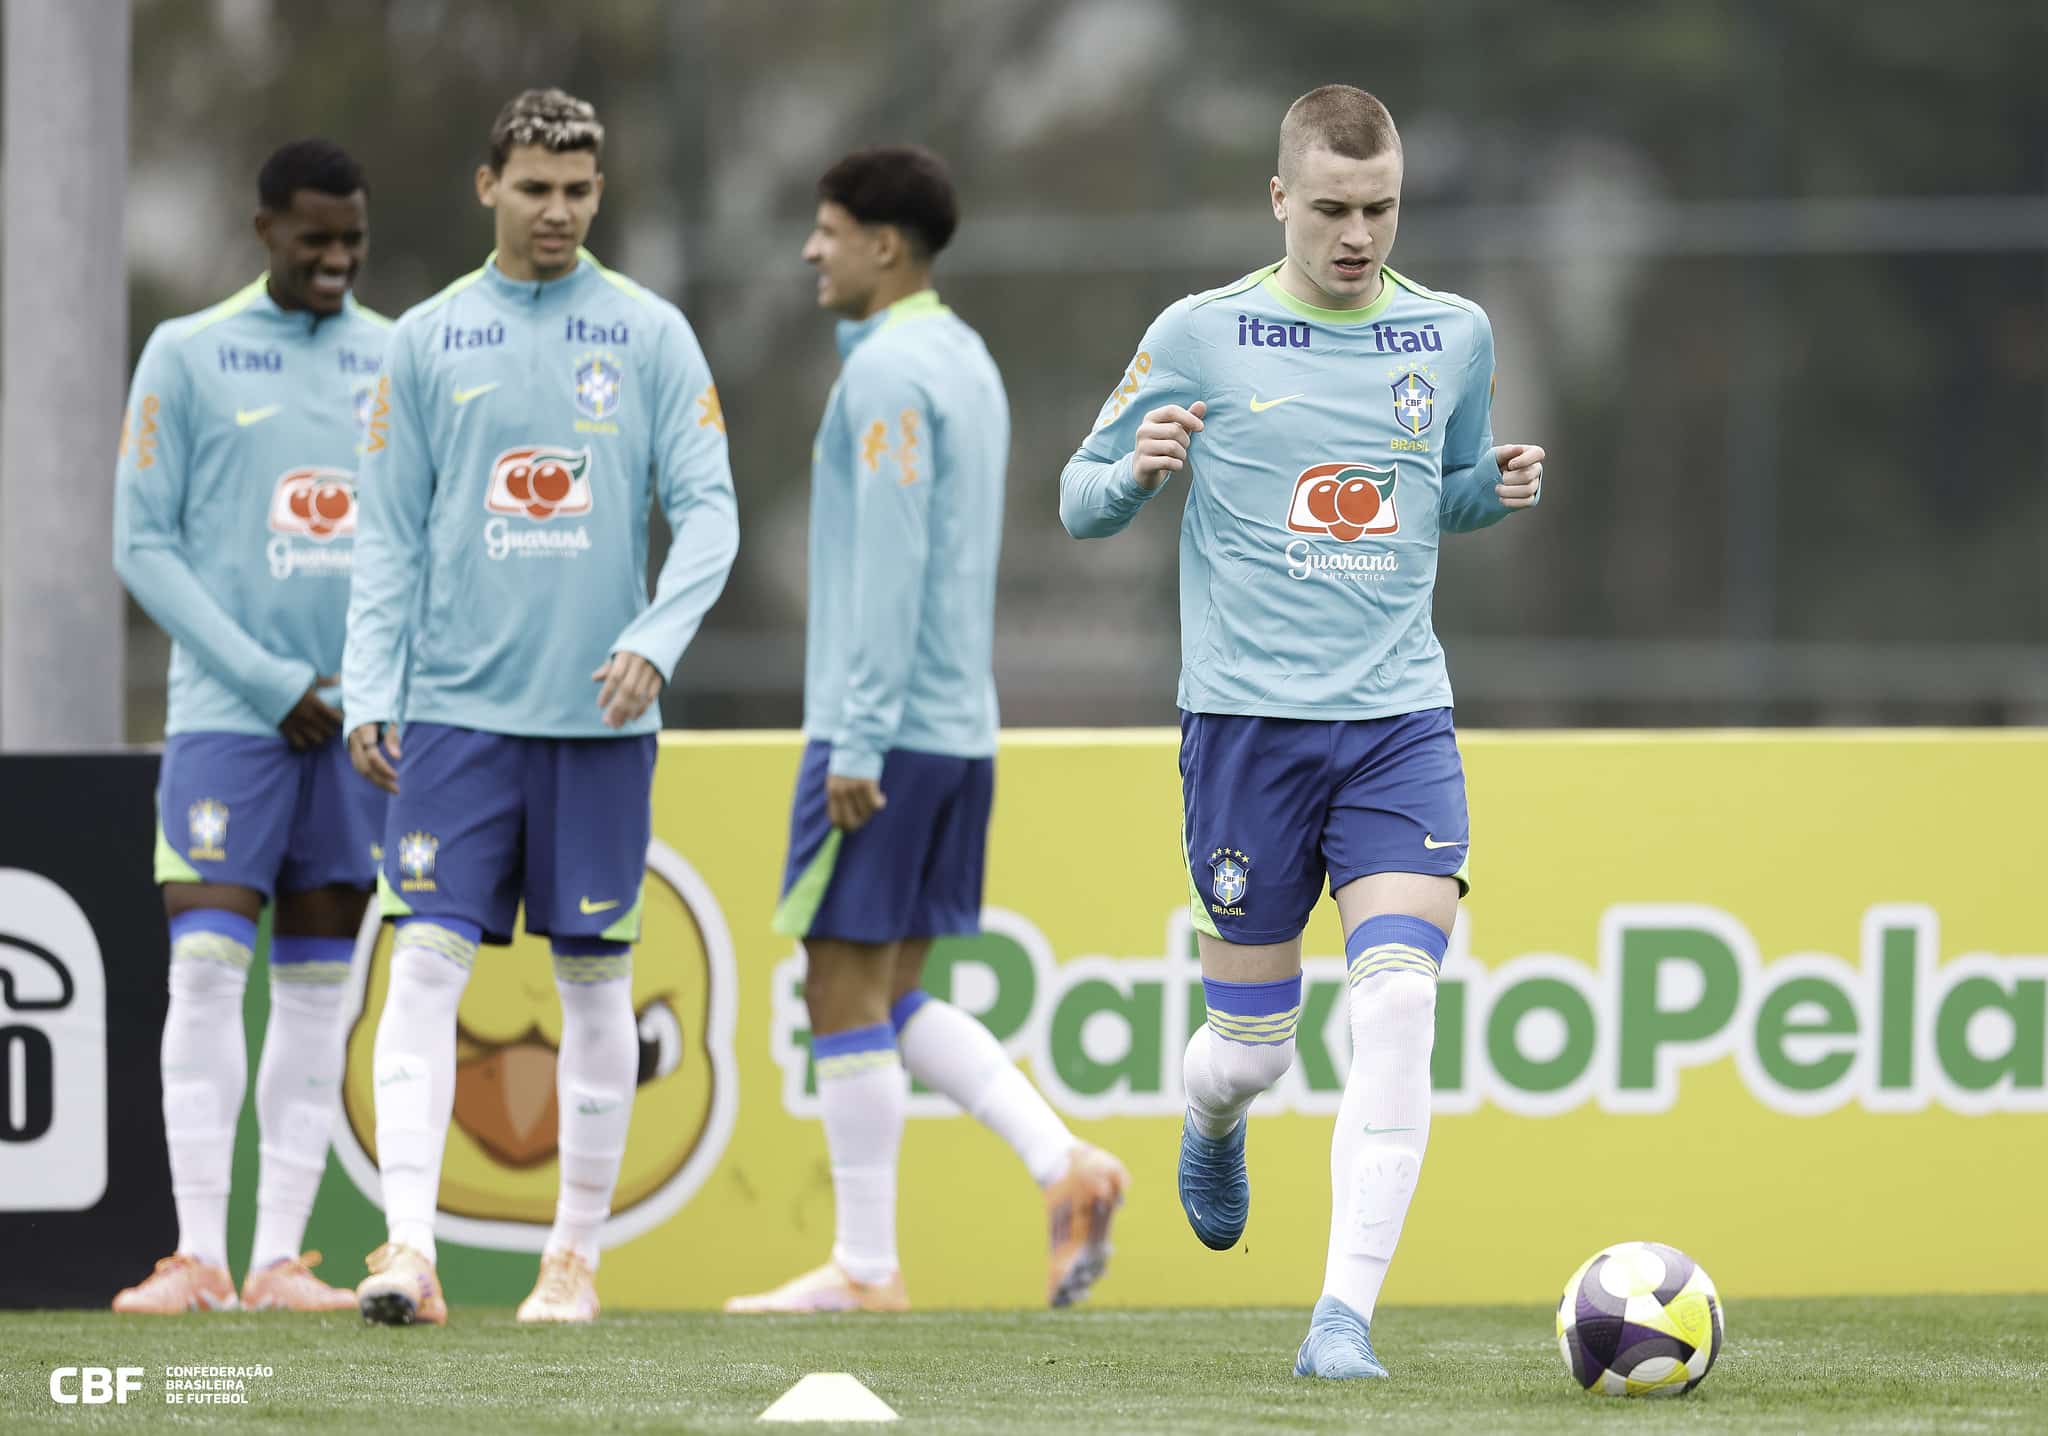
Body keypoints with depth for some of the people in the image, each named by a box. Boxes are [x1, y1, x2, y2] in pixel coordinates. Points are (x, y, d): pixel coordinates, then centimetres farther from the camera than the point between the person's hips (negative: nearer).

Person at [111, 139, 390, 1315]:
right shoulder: (189, 357, 0)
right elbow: (145, 545, -3)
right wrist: (273, 684, -9)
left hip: (356, 724, 3)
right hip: (226, 717, -3)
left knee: (319, 987, 3)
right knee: (208, 964, -12)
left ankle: (281, 1258, 4)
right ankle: (199, 1254, -10)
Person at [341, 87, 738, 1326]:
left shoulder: (650, 335, 4)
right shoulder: (428, 341, 6)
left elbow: (708, 511, 1)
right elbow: (391, 535, 7)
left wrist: (656, 641, -14)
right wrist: (369, 691, -2)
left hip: (600, 714, 0)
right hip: (456, 705, 0)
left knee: (596, 979, 5)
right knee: (428, 960, -10)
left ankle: (578, 1254, 14)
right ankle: (409, 1246, -15)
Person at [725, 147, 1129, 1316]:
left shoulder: (890, 370, -13)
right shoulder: (966, 361, 17)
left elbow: (889, 564, -19)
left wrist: (859, 736, -20)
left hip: (886, 730, -9)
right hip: (960, 727, 9)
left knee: (846, 987, -3)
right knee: (896, 994, 13)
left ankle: (866, 1266, -1)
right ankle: (1065, 1164, -2)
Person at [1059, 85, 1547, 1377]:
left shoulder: (1454, 337, 8)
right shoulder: (1200, 339, -1)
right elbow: (1081, 501, 8)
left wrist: (1500, 486, 2)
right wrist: (1138, 473, -15)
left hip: (1402, 722, 2)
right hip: (1247, 721, -1)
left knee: (1398, 1004, -18)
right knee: (1252, 1046, 4)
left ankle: (1348, 1310, -17)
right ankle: (1213, 1122, 42)